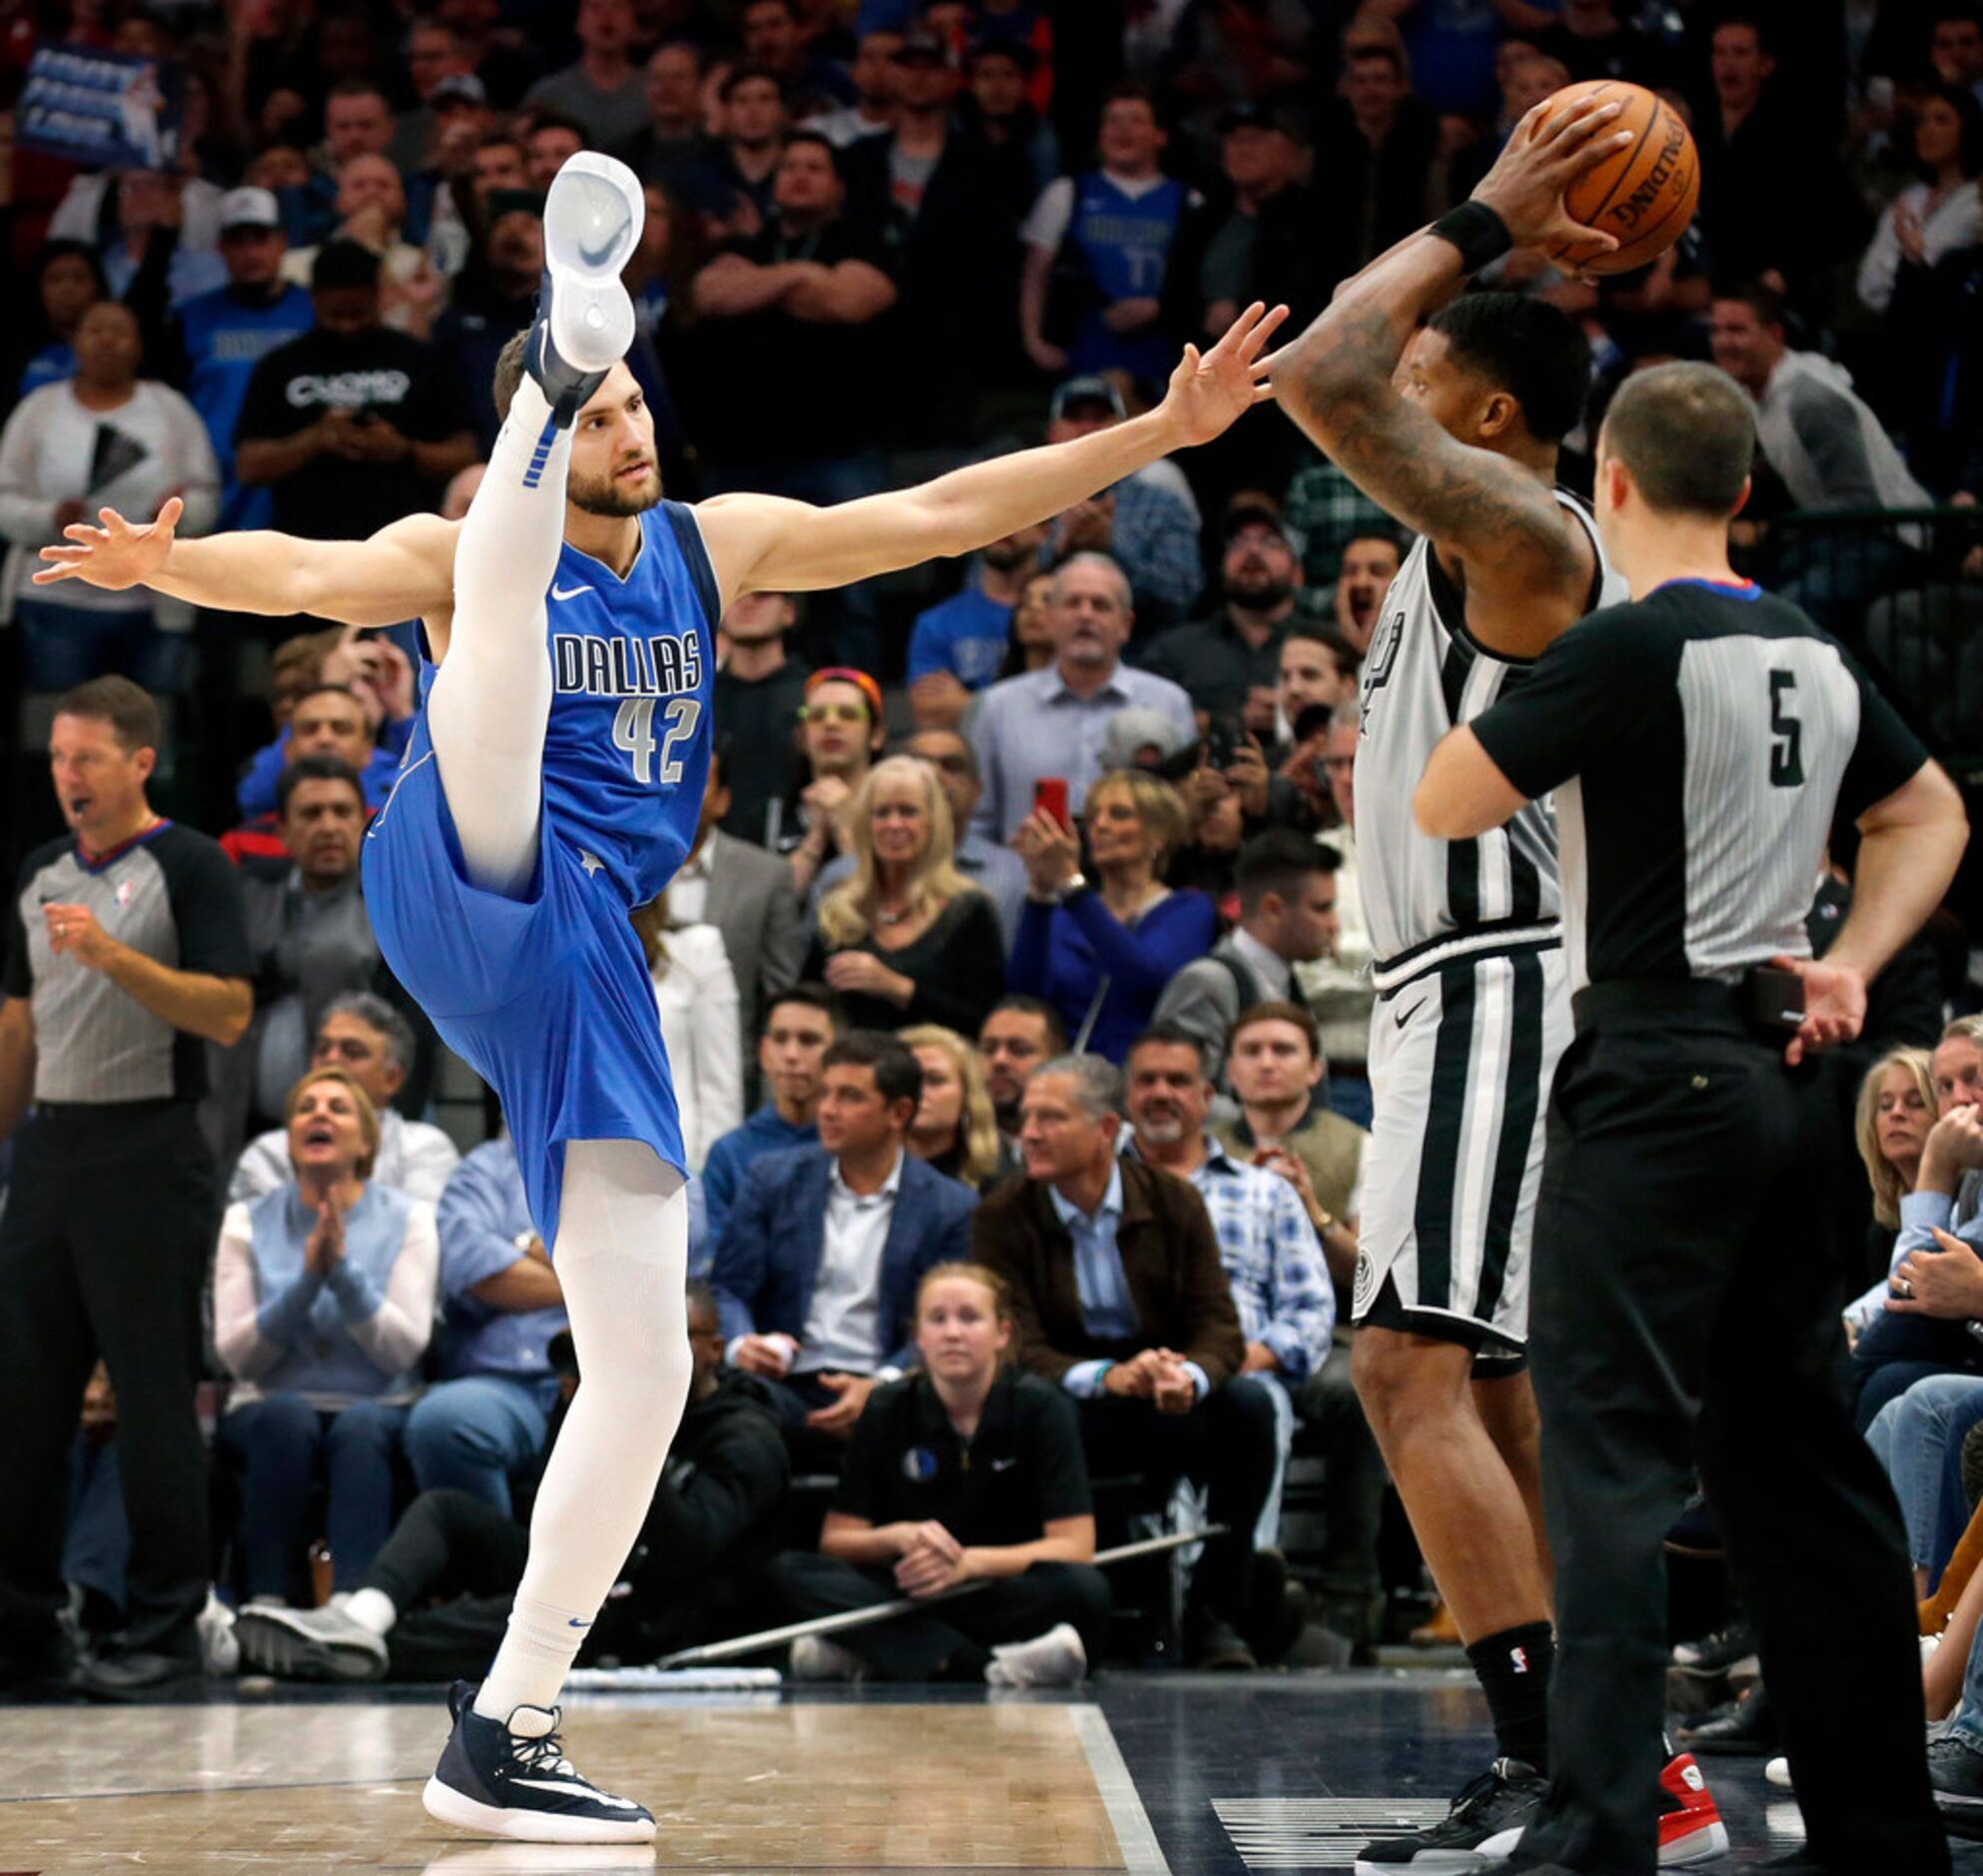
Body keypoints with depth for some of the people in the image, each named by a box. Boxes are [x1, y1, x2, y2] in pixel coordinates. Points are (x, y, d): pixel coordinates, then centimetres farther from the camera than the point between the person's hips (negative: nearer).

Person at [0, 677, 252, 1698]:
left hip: (147, 1153, -7)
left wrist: (113, 955, -24)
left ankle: (167, 1625, 3)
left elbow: (229, 1012, -15)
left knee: (153, 1395, -3)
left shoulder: (189, 866, -5)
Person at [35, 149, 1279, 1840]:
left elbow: (942, 514, 17)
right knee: (510, 618, -27)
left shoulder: (717, 544, 19)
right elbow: (307, 572, -14)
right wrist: (165, 560, -35)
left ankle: (503, 1739, 1)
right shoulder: (467, 552, 6)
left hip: (586, 966, 4)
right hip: (467, 895, -4)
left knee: (647, 1363, -3)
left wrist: (1160, 431, 11)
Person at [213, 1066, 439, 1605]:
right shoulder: (248, 1222, 8)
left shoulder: (407, 1221, 6)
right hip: (268, 1413, 1)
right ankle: (268, 1599, -38)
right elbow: (236, 1355, -3)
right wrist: (308, 1278, -15)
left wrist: (343, 1269, -17)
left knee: (361, 1425, -36)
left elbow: (404, 1349, -6)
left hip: (376, 1412, -1)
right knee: (288, 1414, -35)